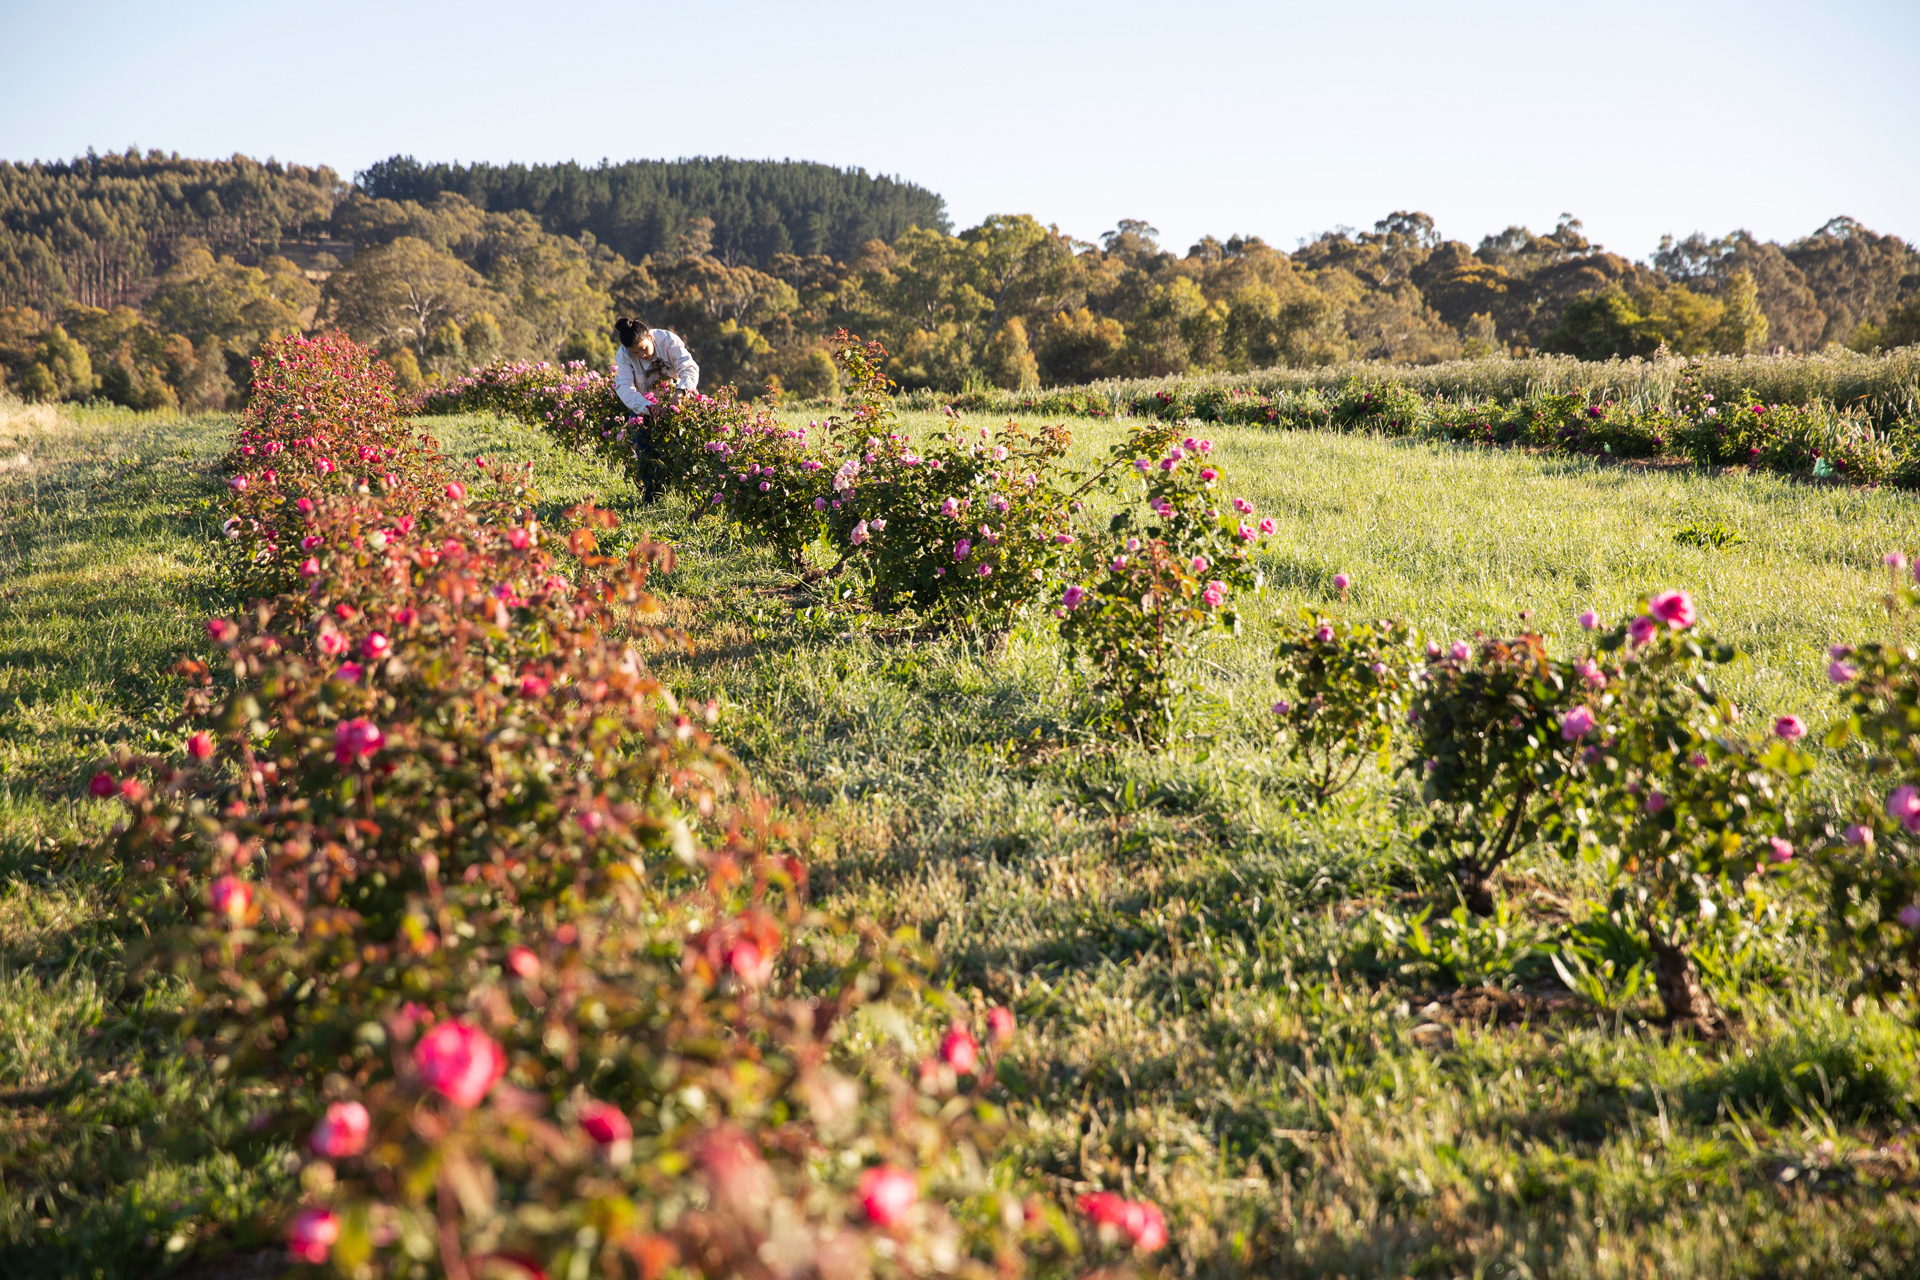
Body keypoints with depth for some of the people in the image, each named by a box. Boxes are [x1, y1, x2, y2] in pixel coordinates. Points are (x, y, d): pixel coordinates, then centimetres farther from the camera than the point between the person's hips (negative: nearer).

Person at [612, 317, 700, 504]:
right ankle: (651, 501, 0)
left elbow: (689, 368, -28)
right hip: (643, 408, 1)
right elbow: (624, 387, -32)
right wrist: (648, 407, -48)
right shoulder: (623, 356, -18)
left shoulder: (668, 340, -20)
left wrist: (681, 391, -49)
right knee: (647, 455, -7)